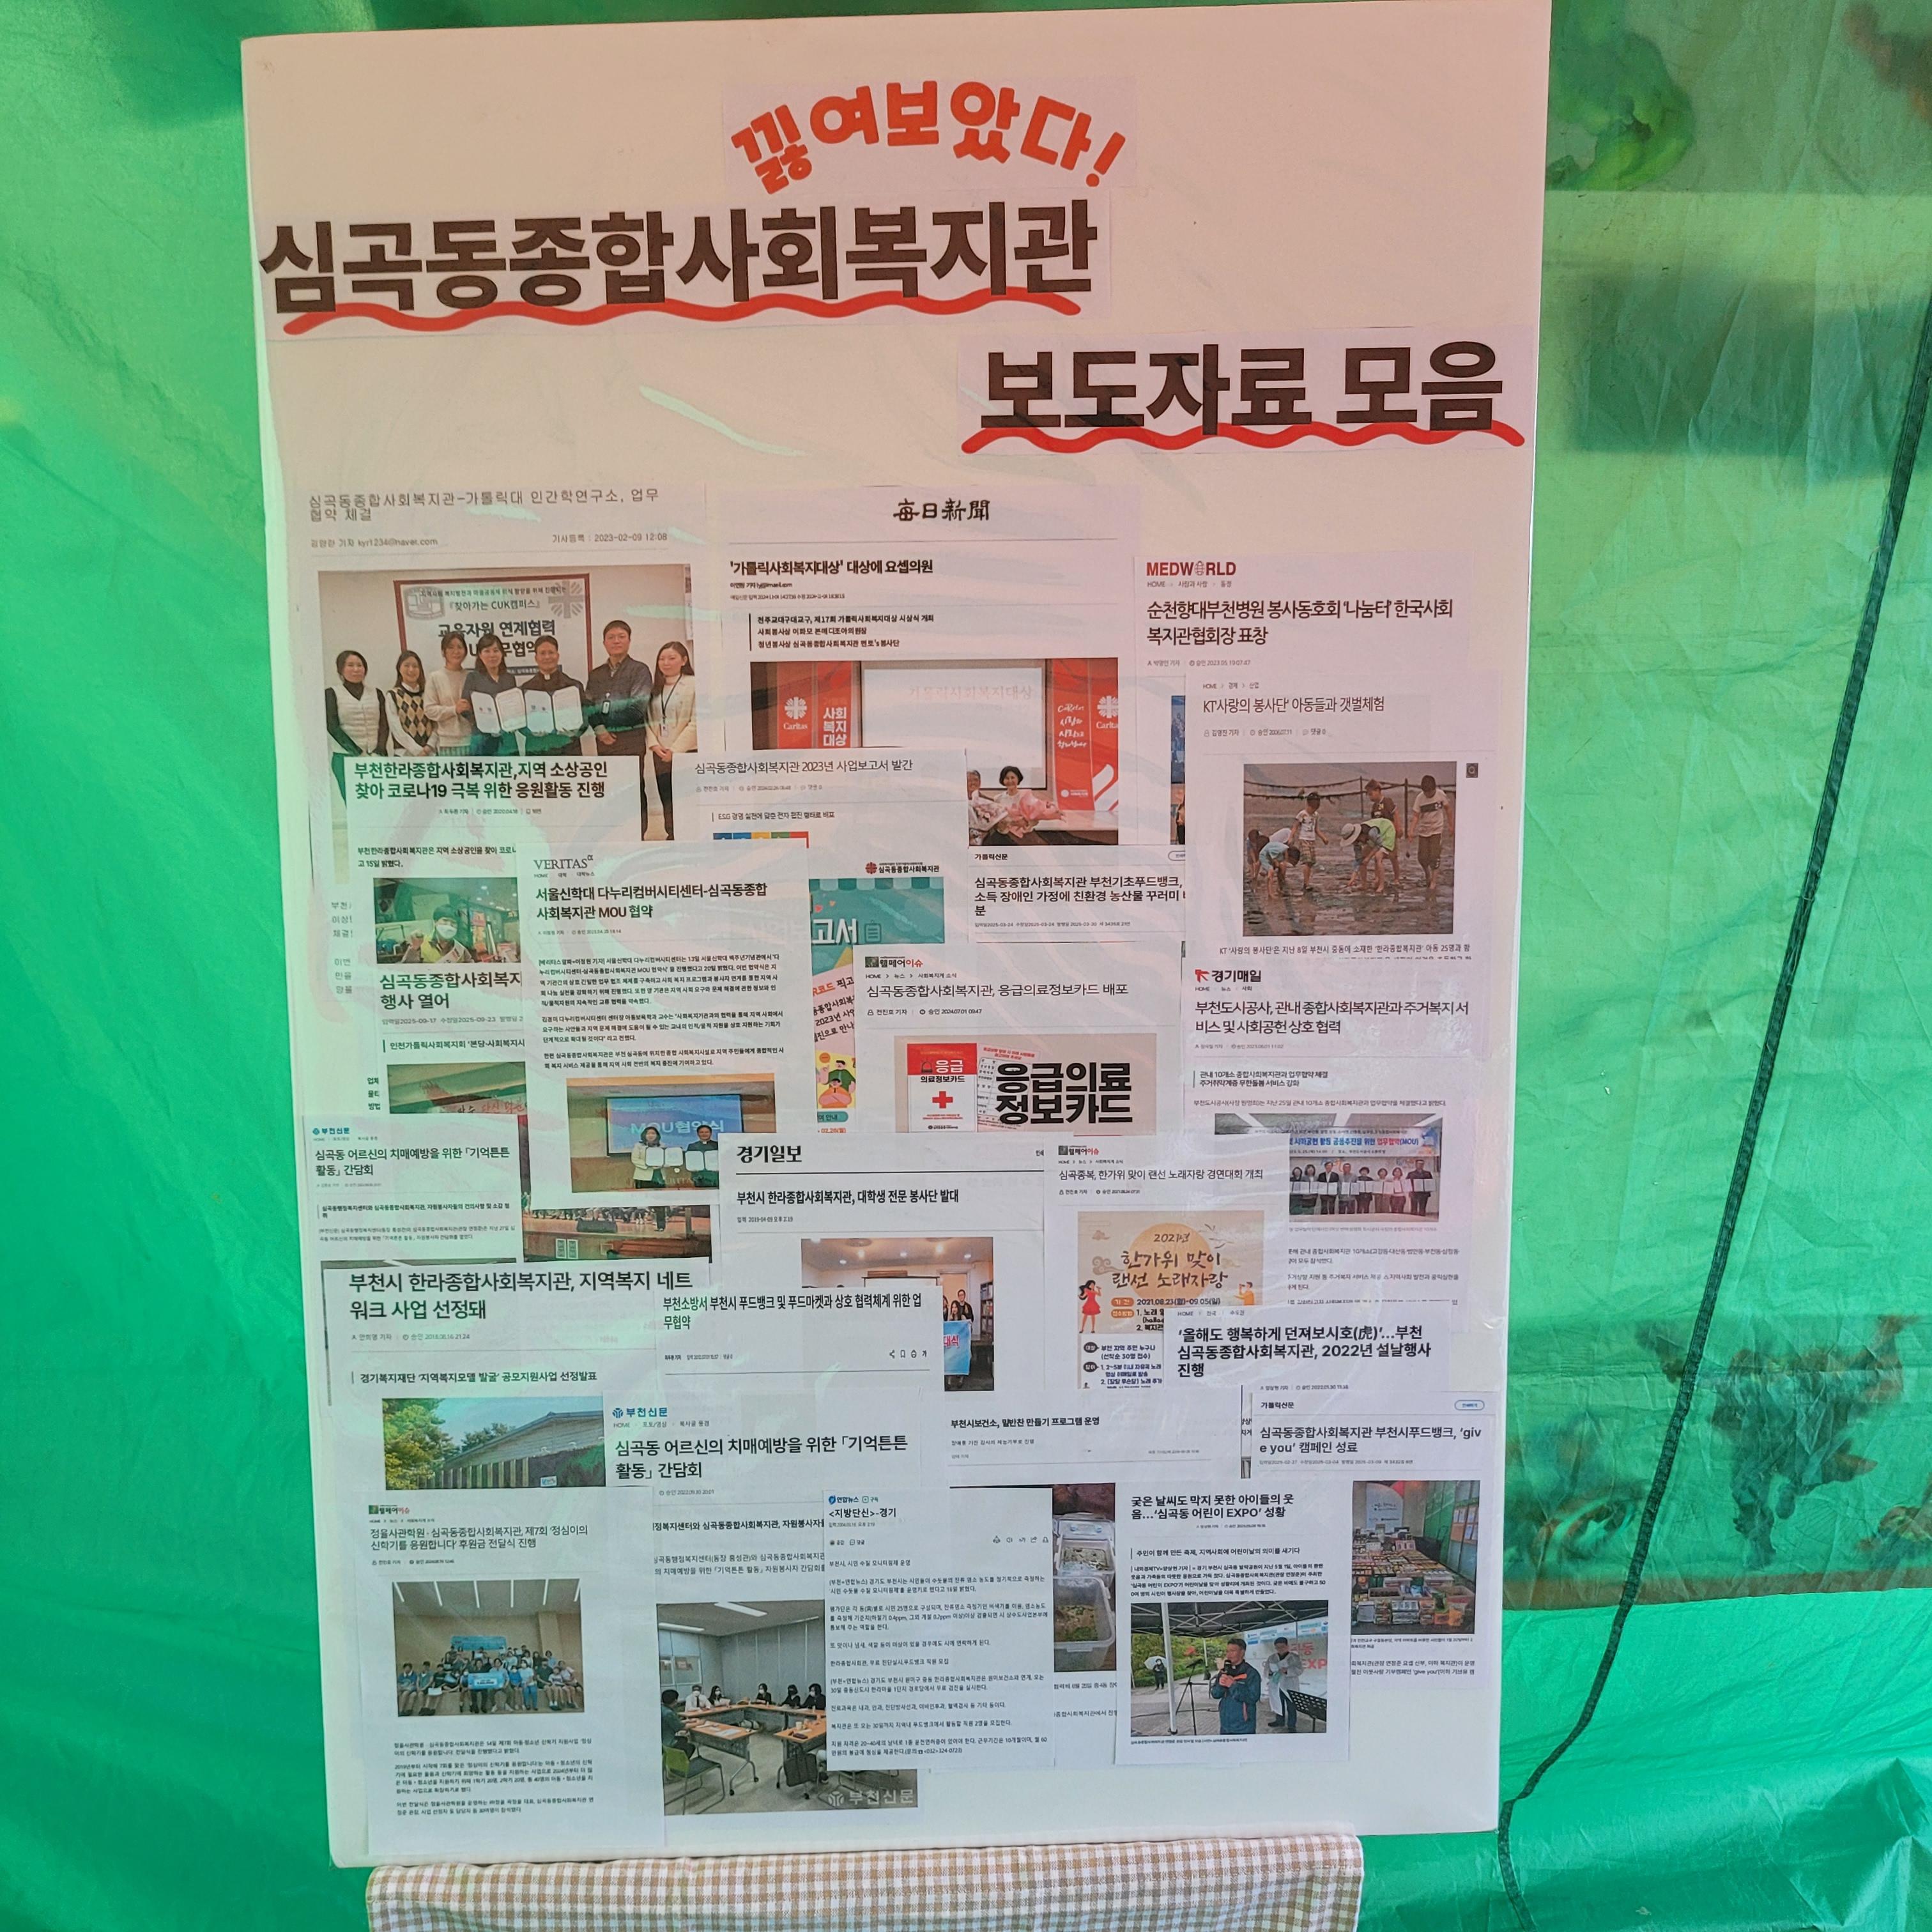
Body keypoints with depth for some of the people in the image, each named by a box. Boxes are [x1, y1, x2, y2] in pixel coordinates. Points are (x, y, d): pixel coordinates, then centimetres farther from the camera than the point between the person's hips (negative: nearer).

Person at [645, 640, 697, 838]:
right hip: (661, 754, 5)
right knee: (666, 798, 5)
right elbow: (646, 719, 11)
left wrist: (676, 750, -11)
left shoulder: (694, 685, -3)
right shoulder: (655, 688, 13)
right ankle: (672, 835, 12)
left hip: (687, 752, -5)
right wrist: (655, 745, -5)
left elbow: (696, 722, -8)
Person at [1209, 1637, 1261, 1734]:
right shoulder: (1224, 1672, 7)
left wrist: (1233, 1686, -22)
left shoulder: (1251, 1674, -11)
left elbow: (1253, 1698, -20)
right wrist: (1220, 1685, -16)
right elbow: (1215, 1694, 5)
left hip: (1244, 1729, -6)